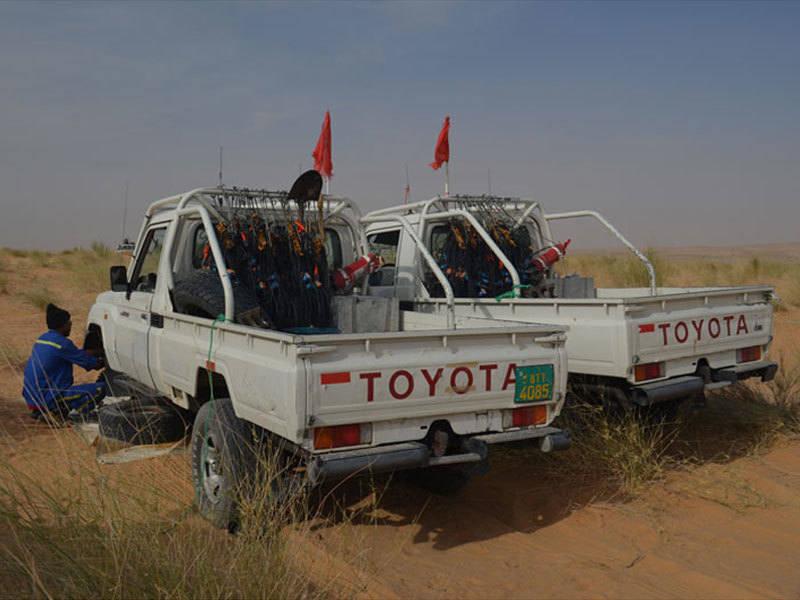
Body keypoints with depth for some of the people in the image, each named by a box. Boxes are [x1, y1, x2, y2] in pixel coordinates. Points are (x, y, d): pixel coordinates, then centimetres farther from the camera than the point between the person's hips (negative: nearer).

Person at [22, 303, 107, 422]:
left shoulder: (42, 338, 12)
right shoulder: (62, 343, -15)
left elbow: (78, 354, 20)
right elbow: (87, 362, -4)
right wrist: (102, 362, 14)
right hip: (47, 398, -9)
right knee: (100, 389, -14)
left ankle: (39, 411, 15)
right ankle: (55, 412, -9)